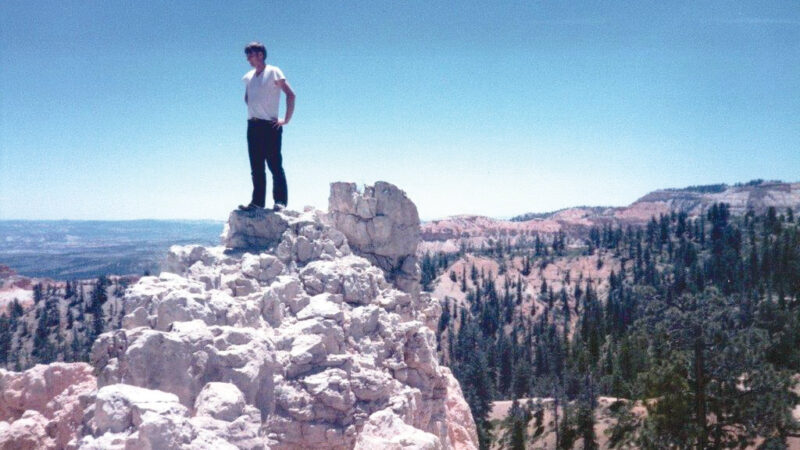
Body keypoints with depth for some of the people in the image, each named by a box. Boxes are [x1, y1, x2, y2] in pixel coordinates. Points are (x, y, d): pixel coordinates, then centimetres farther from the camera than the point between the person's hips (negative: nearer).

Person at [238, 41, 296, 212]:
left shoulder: (273, 72, -3)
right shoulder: (248, 77, 16)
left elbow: (290, 94, -8)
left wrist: (286, 119, -11)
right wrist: (252, 112, 14)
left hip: (270, 126, -6)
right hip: (253, 126, 7)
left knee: (275, 165, -7)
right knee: (256, 167, 7)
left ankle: (280, 201, -5)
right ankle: (257, 201, 10)